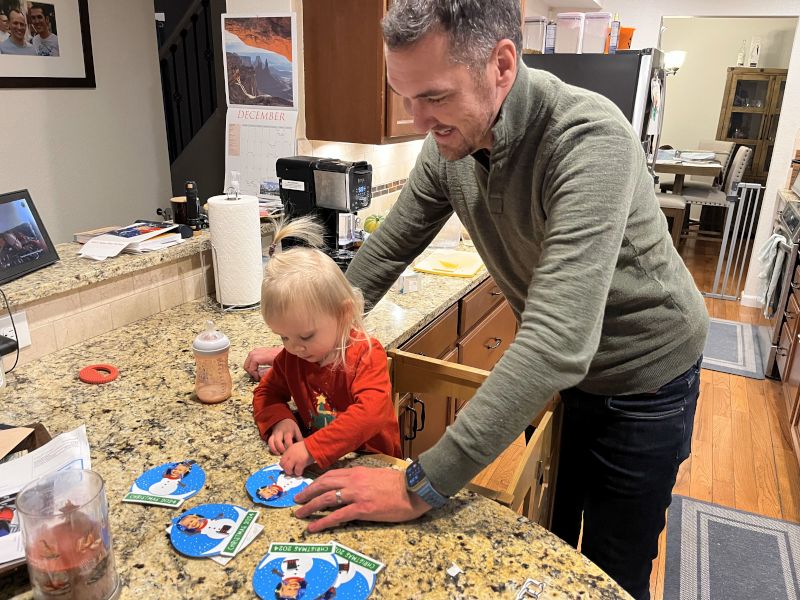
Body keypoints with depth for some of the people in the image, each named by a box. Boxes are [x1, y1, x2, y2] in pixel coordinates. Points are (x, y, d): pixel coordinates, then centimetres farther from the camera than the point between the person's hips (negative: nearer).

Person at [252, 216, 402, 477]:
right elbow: (267, 392, 13)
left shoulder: (367, 355, -17)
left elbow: (371, 412, -30)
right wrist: (279, 420, -9)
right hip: (316, 464, 4)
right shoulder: (291, 357, 2)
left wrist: (313, 447, -37)